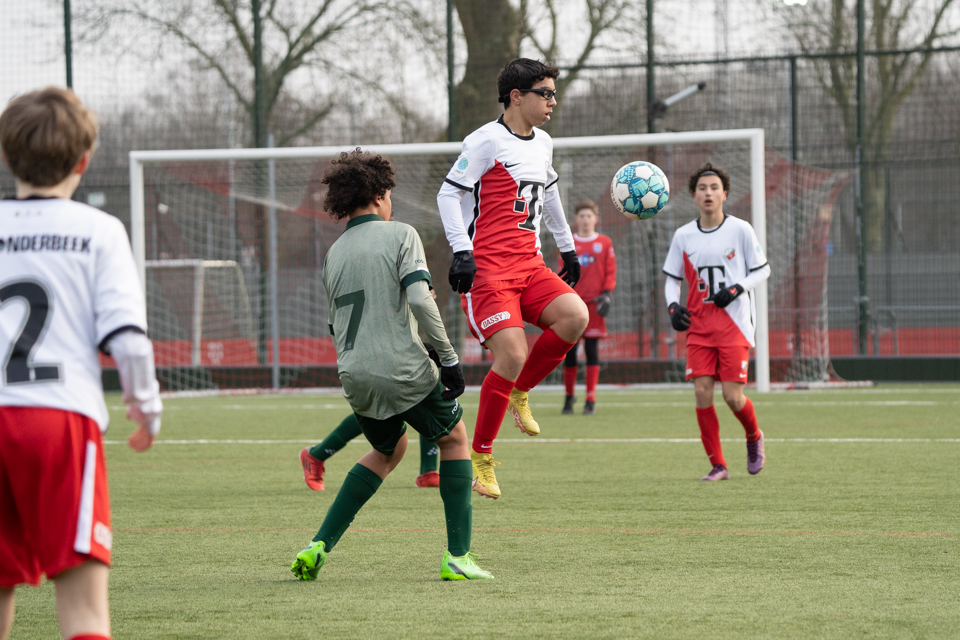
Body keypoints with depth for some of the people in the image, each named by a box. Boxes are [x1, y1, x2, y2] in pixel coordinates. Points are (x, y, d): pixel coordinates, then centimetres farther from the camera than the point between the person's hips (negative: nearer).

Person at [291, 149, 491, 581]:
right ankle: (458, 557, 8)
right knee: (454, 438, 17)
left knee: (388, 450, 28)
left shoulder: (333, 254, 15)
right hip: (403, 370, -6)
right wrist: (449, 359, -12)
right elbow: (419, 299, -15)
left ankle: (319, 546, 15)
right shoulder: (399, 235, -2)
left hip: (354, 378, 6)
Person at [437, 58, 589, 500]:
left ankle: (518, 393, 3)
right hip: (487, 268, -7)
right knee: (513, 355, -19)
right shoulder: (486, 141, -8)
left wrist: (566, 245, 36)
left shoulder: (543, 144, 16)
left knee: (575, 316, -20)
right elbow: (448, 194, -9)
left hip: (529, 265, 7)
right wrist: (461, 251, -19)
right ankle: (480, 457, -4)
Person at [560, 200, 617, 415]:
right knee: (570, 350, 1)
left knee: (592, 349, -5)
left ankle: (591, 399, -3)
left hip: (594, 303, -1)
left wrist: (607, 294, -7)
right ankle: (569, 396, 17)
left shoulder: (604, 243, 7)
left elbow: (611, 271, 6)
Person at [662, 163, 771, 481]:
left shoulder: (740, 230, -2)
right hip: (698, 326, 3)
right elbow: (673, 278, 16)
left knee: (733, 396, -9)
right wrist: (673, 306, -4)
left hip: (735, 324, -3)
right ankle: (717, 465, 2)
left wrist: (737, 289, -13)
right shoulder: (683, 235, 7)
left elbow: (763, 270, 4)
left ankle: (754, 438, 24)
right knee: (702, 392, -8)